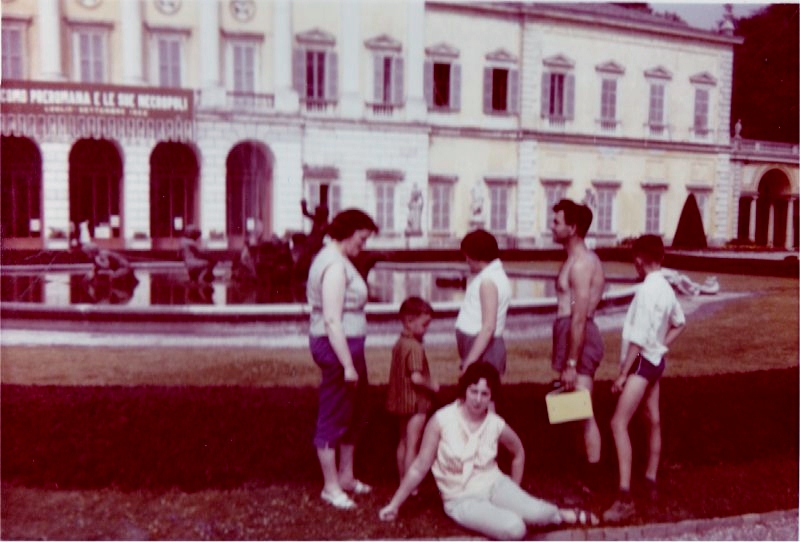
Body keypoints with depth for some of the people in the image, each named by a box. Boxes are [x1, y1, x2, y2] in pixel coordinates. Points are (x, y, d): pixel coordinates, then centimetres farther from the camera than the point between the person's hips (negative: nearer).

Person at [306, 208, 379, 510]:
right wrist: (347, 365, -23)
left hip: (347, 344, 11)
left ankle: (346, 477, 36)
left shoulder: (334, 259, 14)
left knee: (356, 413, 21)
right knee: (334, 418, 2)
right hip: (338, 346, -11)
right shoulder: (335, 266, -19)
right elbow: (332, 321, -24)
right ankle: (331, 488, 16)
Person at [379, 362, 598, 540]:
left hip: (493, 484, 3)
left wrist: (514, 495, 14)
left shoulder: (496, 425, -7)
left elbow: (518, 453, 14)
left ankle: (565, 516, 8)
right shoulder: (441, 420, -17)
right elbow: (419, 468, -10)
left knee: (534, 513, -25)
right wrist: (394, 505, -8)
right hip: (461, 499, -3)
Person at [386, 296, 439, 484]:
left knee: (403, 442, 18)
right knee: (412, 445, -1)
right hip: (416, 402, -9)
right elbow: (416, 378, -27)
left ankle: (403, 481, 29)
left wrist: (429, 381, 13)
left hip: (401, 400, 9)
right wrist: (432, 385, -11)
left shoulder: (399, 343, 7)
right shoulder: (415, 347, -22)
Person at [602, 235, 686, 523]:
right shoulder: (666, 287, 5)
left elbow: (638, 339, -23)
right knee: (653, 421, 19)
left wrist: (622, 374, -18)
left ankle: (625, 497, -17)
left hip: (643, 361, -10)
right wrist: (662, 346, 18)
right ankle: (650, 481, 34)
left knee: (619, 423, -13)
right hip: (657, 360, 10)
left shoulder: (647, 290, -22)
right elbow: (679, 323, 22)